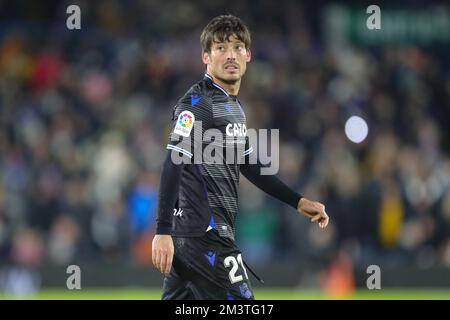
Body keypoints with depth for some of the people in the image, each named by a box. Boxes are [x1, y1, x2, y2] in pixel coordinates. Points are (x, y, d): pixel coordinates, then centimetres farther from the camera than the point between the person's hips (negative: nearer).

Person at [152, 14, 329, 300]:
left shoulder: (234, 106, 18)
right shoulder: (197, 104, -11)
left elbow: (249, 166, 29)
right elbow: (173, 166, -19)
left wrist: (298, 201, 27)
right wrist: (163, 231, -25)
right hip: (204, 234, -9)